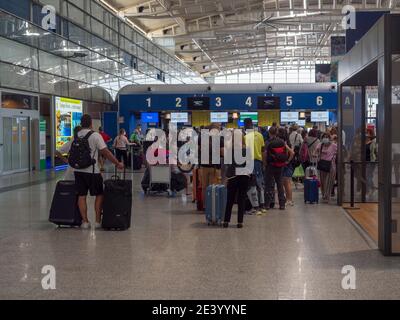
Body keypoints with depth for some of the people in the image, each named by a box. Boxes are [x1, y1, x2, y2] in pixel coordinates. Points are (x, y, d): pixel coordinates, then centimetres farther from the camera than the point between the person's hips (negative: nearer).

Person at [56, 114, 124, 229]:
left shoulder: (75, 137, 10)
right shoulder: (95, 135, -5)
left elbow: (58, 152, 12)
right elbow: (105, 151, -15)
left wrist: (66, 160, 27)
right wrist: (117, 163, -11)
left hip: (78, 170, 4)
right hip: (92, 170, -4)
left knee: (81, 196, 8)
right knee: (99, 194, 9)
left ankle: (85, 221, 8)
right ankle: (98, 221, 8)